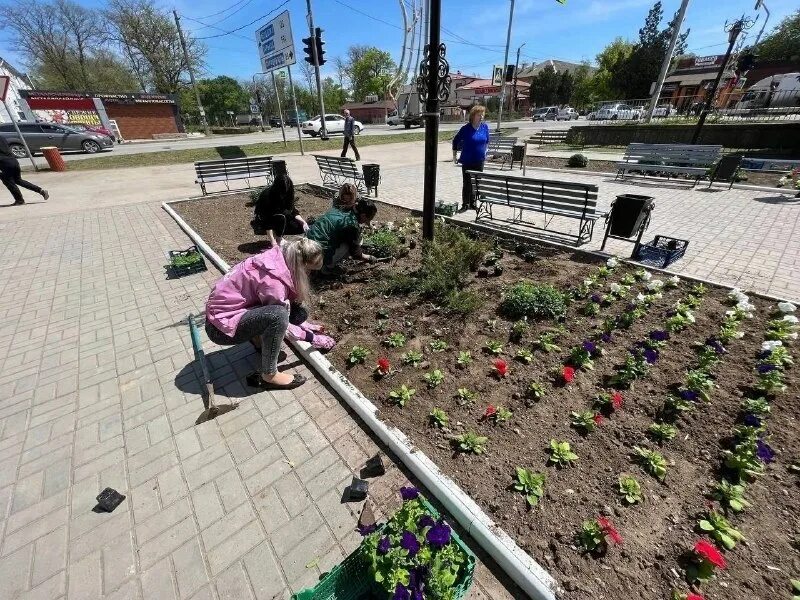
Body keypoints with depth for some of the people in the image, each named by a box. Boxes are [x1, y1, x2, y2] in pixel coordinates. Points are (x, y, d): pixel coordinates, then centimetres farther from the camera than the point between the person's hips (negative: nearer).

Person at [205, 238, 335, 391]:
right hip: (222, 325, -8)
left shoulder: (278, 258, -7)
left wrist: (305, 325, 4)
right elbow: (280, 318, -18)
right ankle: (269, 376, -17)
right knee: (278, 315, -33)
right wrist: (312, 338, -8)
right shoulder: (272, 280, -31)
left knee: (297, 313, -5)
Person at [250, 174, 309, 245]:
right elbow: (267, 221, -32)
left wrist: (303, 222, -21)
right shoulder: (266, 195, -29)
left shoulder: (287, 194, -13)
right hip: (262, 222, -6)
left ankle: (277, 232, 5)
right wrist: (272, 241, -39)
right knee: (281, 217, -36)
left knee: (301, 227, -12)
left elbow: (292, 210, -3)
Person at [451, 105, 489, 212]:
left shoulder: (485, 127, 4)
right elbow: (455, 141, 1)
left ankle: (473, 203, 22)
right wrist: (454, 156, 1)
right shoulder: (466, 129, -8)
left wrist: (485, 152, 15)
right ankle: (465, 204, 8)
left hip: (480, 161, 4)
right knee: (467, 183, -1)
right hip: (467, 161, -4)